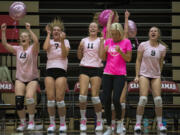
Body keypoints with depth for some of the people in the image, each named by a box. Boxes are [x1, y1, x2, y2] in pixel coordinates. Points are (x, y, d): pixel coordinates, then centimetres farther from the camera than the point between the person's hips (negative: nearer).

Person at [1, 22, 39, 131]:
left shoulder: (32, 49, -6)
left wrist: (29, 29, -30)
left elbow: (36, 41, -27)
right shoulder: (17, 49, 6)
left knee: (29, 97, -25)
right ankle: (23, 123, 7)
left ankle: (31, 121, -5)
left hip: (32, 78, -4)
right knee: (18, 101, -11)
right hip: (20, 79, 4)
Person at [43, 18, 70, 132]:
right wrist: (48, 34, -2)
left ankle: (63, 123, 3)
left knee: (60, 99, -10)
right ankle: (52, 123, 4)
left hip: (61, 71, -2)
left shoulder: (65, 41, 10)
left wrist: (62, 41, -11)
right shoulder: (50, 41, 13)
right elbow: (45, 48, -11)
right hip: (49, 71, 2)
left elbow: (64, 55, -5)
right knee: (50, 98, -6)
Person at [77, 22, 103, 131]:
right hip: (84, 68, 3)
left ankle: (99, 120, 7)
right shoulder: (84, 41, 13)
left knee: (95, 96, -8)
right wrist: (80, 47, -1)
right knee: (82, 94, -9)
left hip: (96, 69, -3)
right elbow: (79, 56, 15)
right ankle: (83, 119, 5)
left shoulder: (100, 40, 4)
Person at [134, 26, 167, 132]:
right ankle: (138, 123, -6)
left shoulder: (162, 48, 2)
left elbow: (161, 63, 11)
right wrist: (137, 75, -4)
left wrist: (159, 74, 13)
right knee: (143, 98, -14)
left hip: (156, 76, 2)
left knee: (158, 99, -6)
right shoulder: (143, 45, -3)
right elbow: (138, 60, 0)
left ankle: (160, 123, 5)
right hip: (144, 75, -2)